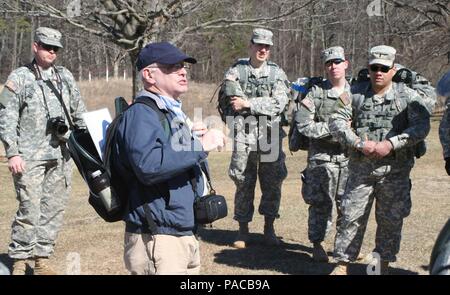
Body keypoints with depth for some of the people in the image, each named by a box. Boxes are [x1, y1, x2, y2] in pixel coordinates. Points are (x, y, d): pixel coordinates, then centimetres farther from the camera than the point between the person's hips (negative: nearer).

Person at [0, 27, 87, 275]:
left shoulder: (65, 77, 14)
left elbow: (79, 113, 19)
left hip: (61, 155, 5)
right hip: (30, 157, -5)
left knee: (54, 209, 6)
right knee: (30, 210, -7)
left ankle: (42, 259, 15)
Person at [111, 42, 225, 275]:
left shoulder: (174, 113, 18)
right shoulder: (140, 115, -14)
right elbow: (148, 165, -30)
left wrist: (190, 138, 11)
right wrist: (199, 146, -25)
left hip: (186, 235, 10)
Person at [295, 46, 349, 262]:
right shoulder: (316, 94, -3)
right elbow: (303, 125, -9)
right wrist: (332, 127, -14)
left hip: (350, 157, 3)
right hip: (322, 157, -3)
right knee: (321, 204, 0)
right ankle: (317, 246, 13)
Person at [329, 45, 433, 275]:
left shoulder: (408, 96, 0)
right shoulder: (355, 93, 5)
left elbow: (421, 126, -9)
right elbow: (337, 121, -1)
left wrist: (391, 144, -19)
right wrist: (359, 144, -15)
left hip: (395, 171, -1)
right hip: (360, 168, 1)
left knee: (391, 219, 6)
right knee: (351, 215, 1)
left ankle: (383, 264, 22)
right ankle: (342, 264, 11)